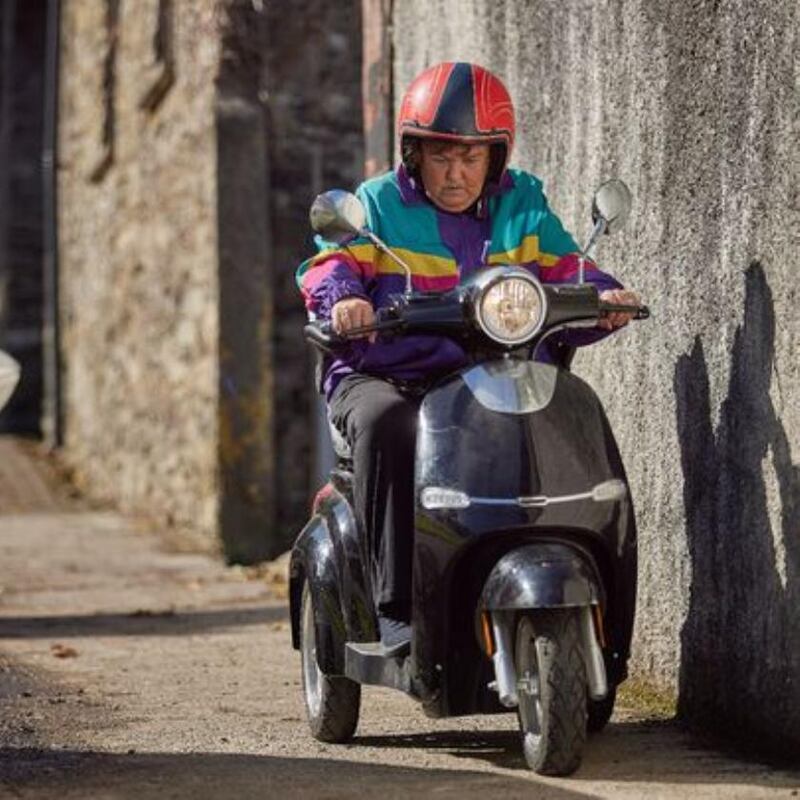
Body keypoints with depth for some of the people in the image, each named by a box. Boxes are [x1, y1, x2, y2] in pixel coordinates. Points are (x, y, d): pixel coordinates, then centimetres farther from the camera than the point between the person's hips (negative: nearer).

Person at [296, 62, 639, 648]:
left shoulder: (524, 209, 16)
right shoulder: (378, 205, 8)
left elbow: (565, 271, 10)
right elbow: (330, 263, -6)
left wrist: (602, 297, -14)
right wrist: (342, 296, -30)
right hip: (384, 378, -2)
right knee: (387, 427, -37)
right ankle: (397, 603, -35)